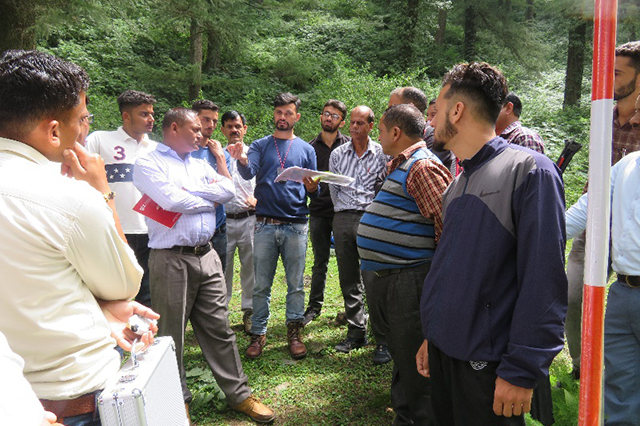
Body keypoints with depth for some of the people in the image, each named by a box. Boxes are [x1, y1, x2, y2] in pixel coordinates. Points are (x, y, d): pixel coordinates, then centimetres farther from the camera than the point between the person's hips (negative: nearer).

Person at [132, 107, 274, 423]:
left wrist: (188, 191, -8)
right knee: (171, 335, 7)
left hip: (207, 256, 6)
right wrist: (209, 200, -2)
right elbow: (172, 200, -18)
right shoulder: (148, 164, -3)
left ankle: (239, 394, 21)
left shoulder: (199, 164, 17)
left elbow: (228, 189, 2)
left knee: (219, 329, 11)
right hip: (171, 259, -5)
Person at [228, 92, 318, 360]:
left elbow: (314, 194, 11)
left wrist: (312, 188, -13)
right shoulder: (260, 145, 9)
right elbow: (249, 173, -11)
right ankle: (258, 333, 16)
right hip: (265, 225, 0)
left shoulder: (306, 149, 11)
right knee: (261, 285, 5)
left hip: (296, 226, 0)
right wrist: (242, 160, -33)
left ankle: (294, 332, 17)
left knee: (296, 284, 5)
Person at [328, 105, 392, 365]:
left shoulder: (381, 154, 2)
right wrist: (342, 213, 12)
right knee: (349, 281, 10)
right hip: (342, 219, 4)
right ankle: (356, 334, 22)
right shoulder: (337, 154, 13)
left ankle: (383, 341, -1)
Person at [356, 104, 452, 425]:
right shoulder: (399, 165, 16)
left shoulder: (423, 167, -16)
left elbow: (448, 226, -24)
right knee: (401, 357, 24)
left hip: (408, 281, -11)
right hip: (386, 280, 11)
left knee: (414, 364, 2)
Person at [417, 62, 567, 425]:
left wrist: (523, 371, -18)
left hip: (488, 363, -7)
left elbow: (544, 280, -18)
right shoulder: (458, 183, 11)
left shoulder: (528, 170, -13)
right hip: (443, 353, 7)